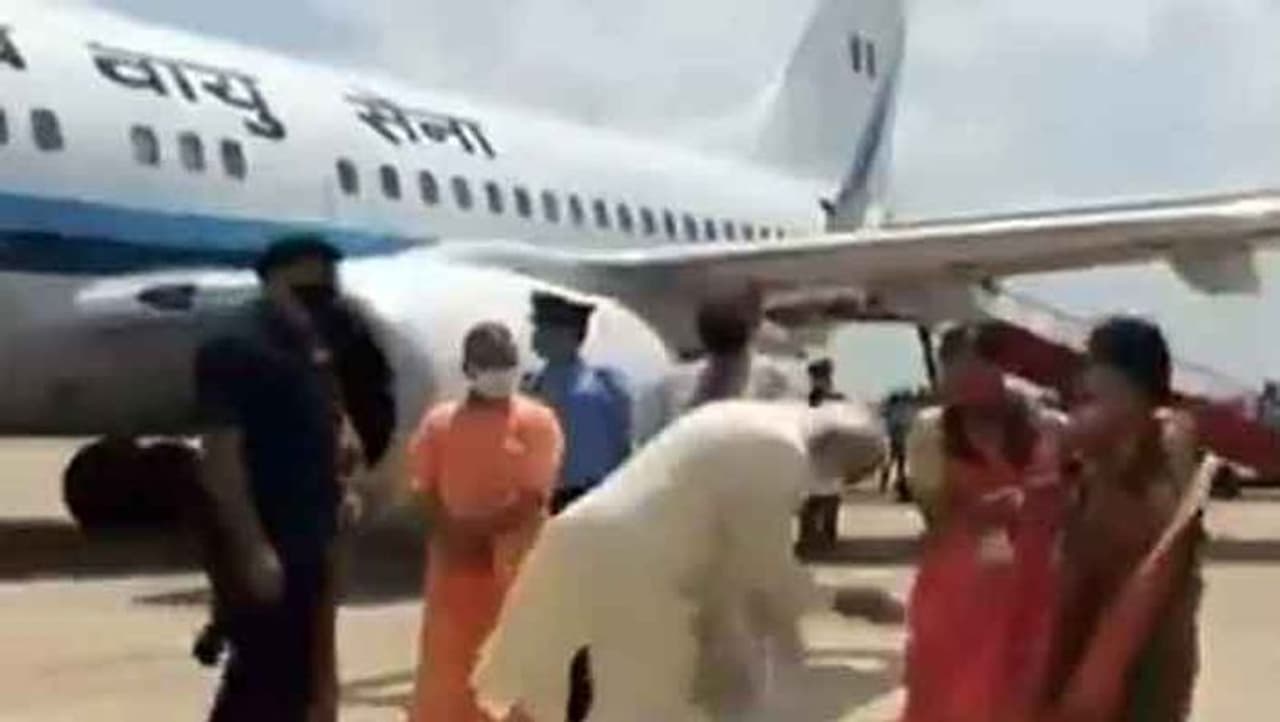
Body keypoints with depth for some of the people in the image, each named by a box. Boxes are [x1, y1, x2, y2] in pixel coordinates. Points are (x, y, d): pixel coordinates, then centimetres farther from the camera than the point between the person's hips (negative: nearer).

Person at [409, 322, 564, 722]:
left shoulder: (537, 422, -2)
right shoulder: (439, 422, 5)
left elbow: (533, 498, -10)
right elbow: (426, 494, 3)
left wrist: (479, 530, -17)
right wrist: (454, 534, -14)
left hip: (516, 565, -2)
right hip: (454, 566, 2)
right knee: (447, 667, 5)